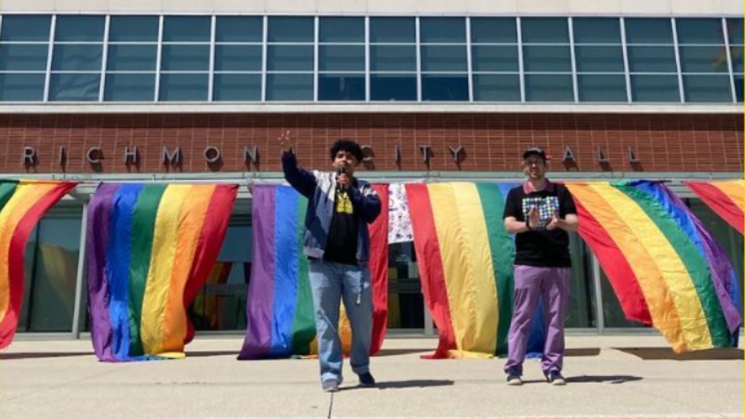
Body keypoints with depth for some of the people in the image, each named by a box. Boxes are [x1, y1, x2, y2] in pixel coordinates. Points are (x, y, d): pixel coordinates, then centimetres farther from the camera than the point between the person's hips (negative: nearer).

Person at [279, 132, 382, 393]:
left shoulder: (365, 189, 13)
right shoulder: (319, 181, 10)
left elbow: (372, 212, -5)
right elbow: (293, 175, -8)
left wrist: (350, 189, -8)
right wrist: (287, 153, -26)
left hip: (355, 263, 2)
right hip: (323, 262, -1)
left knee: (363, 319, 8)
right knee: (326, 320, 0)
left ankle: (362, 368, 28)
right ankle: (330, 373, 9)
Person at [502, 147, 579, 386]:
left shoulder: (560, 192, 10)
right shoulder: (516, 194, 8)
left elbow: (574, 224, 1)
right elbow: (509, 226, -4)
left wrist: (559, 222, -21)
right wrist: (529, 225, -24)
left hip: (558, 264, 2)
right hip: (527, 263, -1)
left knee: (556, 318, 5)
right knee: (522, 317, -1)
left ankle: (553, 368, 13)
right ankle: (514, 368, 3)